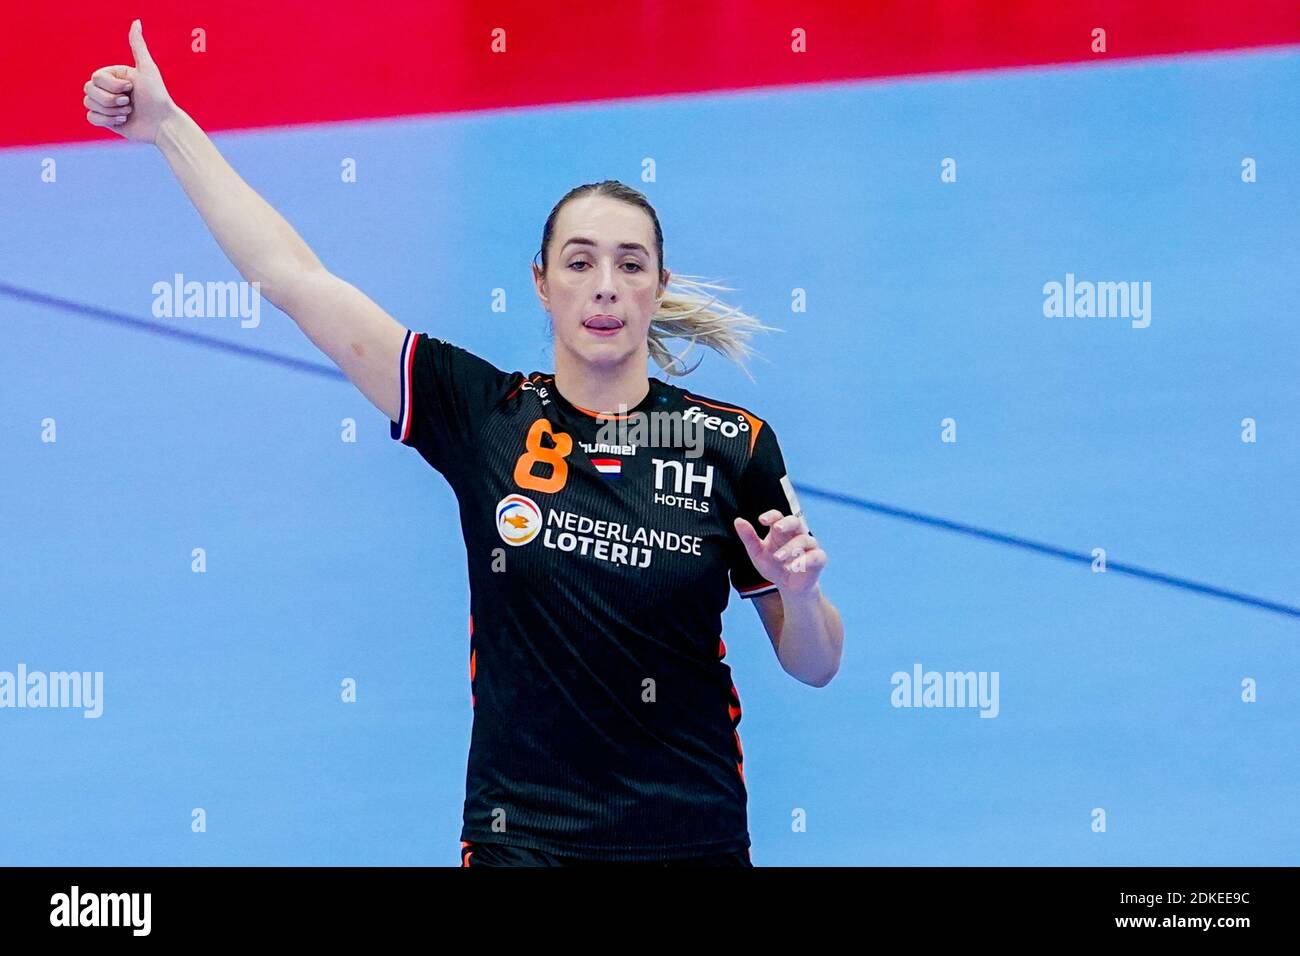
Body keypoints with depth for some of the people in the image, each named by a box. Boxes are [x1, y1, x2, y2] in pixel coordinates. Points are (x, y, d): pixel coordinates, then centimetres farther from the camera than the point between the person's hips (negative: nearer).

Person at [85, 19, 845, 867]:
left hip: (693, 836, 0)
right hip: (523, 834, 0)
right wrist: (170, 127, 1)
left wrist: (800, 593, -16)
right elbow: (297, 279, -1)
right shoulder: (484, 414, -2)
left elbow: (814, 667, 6)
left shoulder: (734, 445, -2)